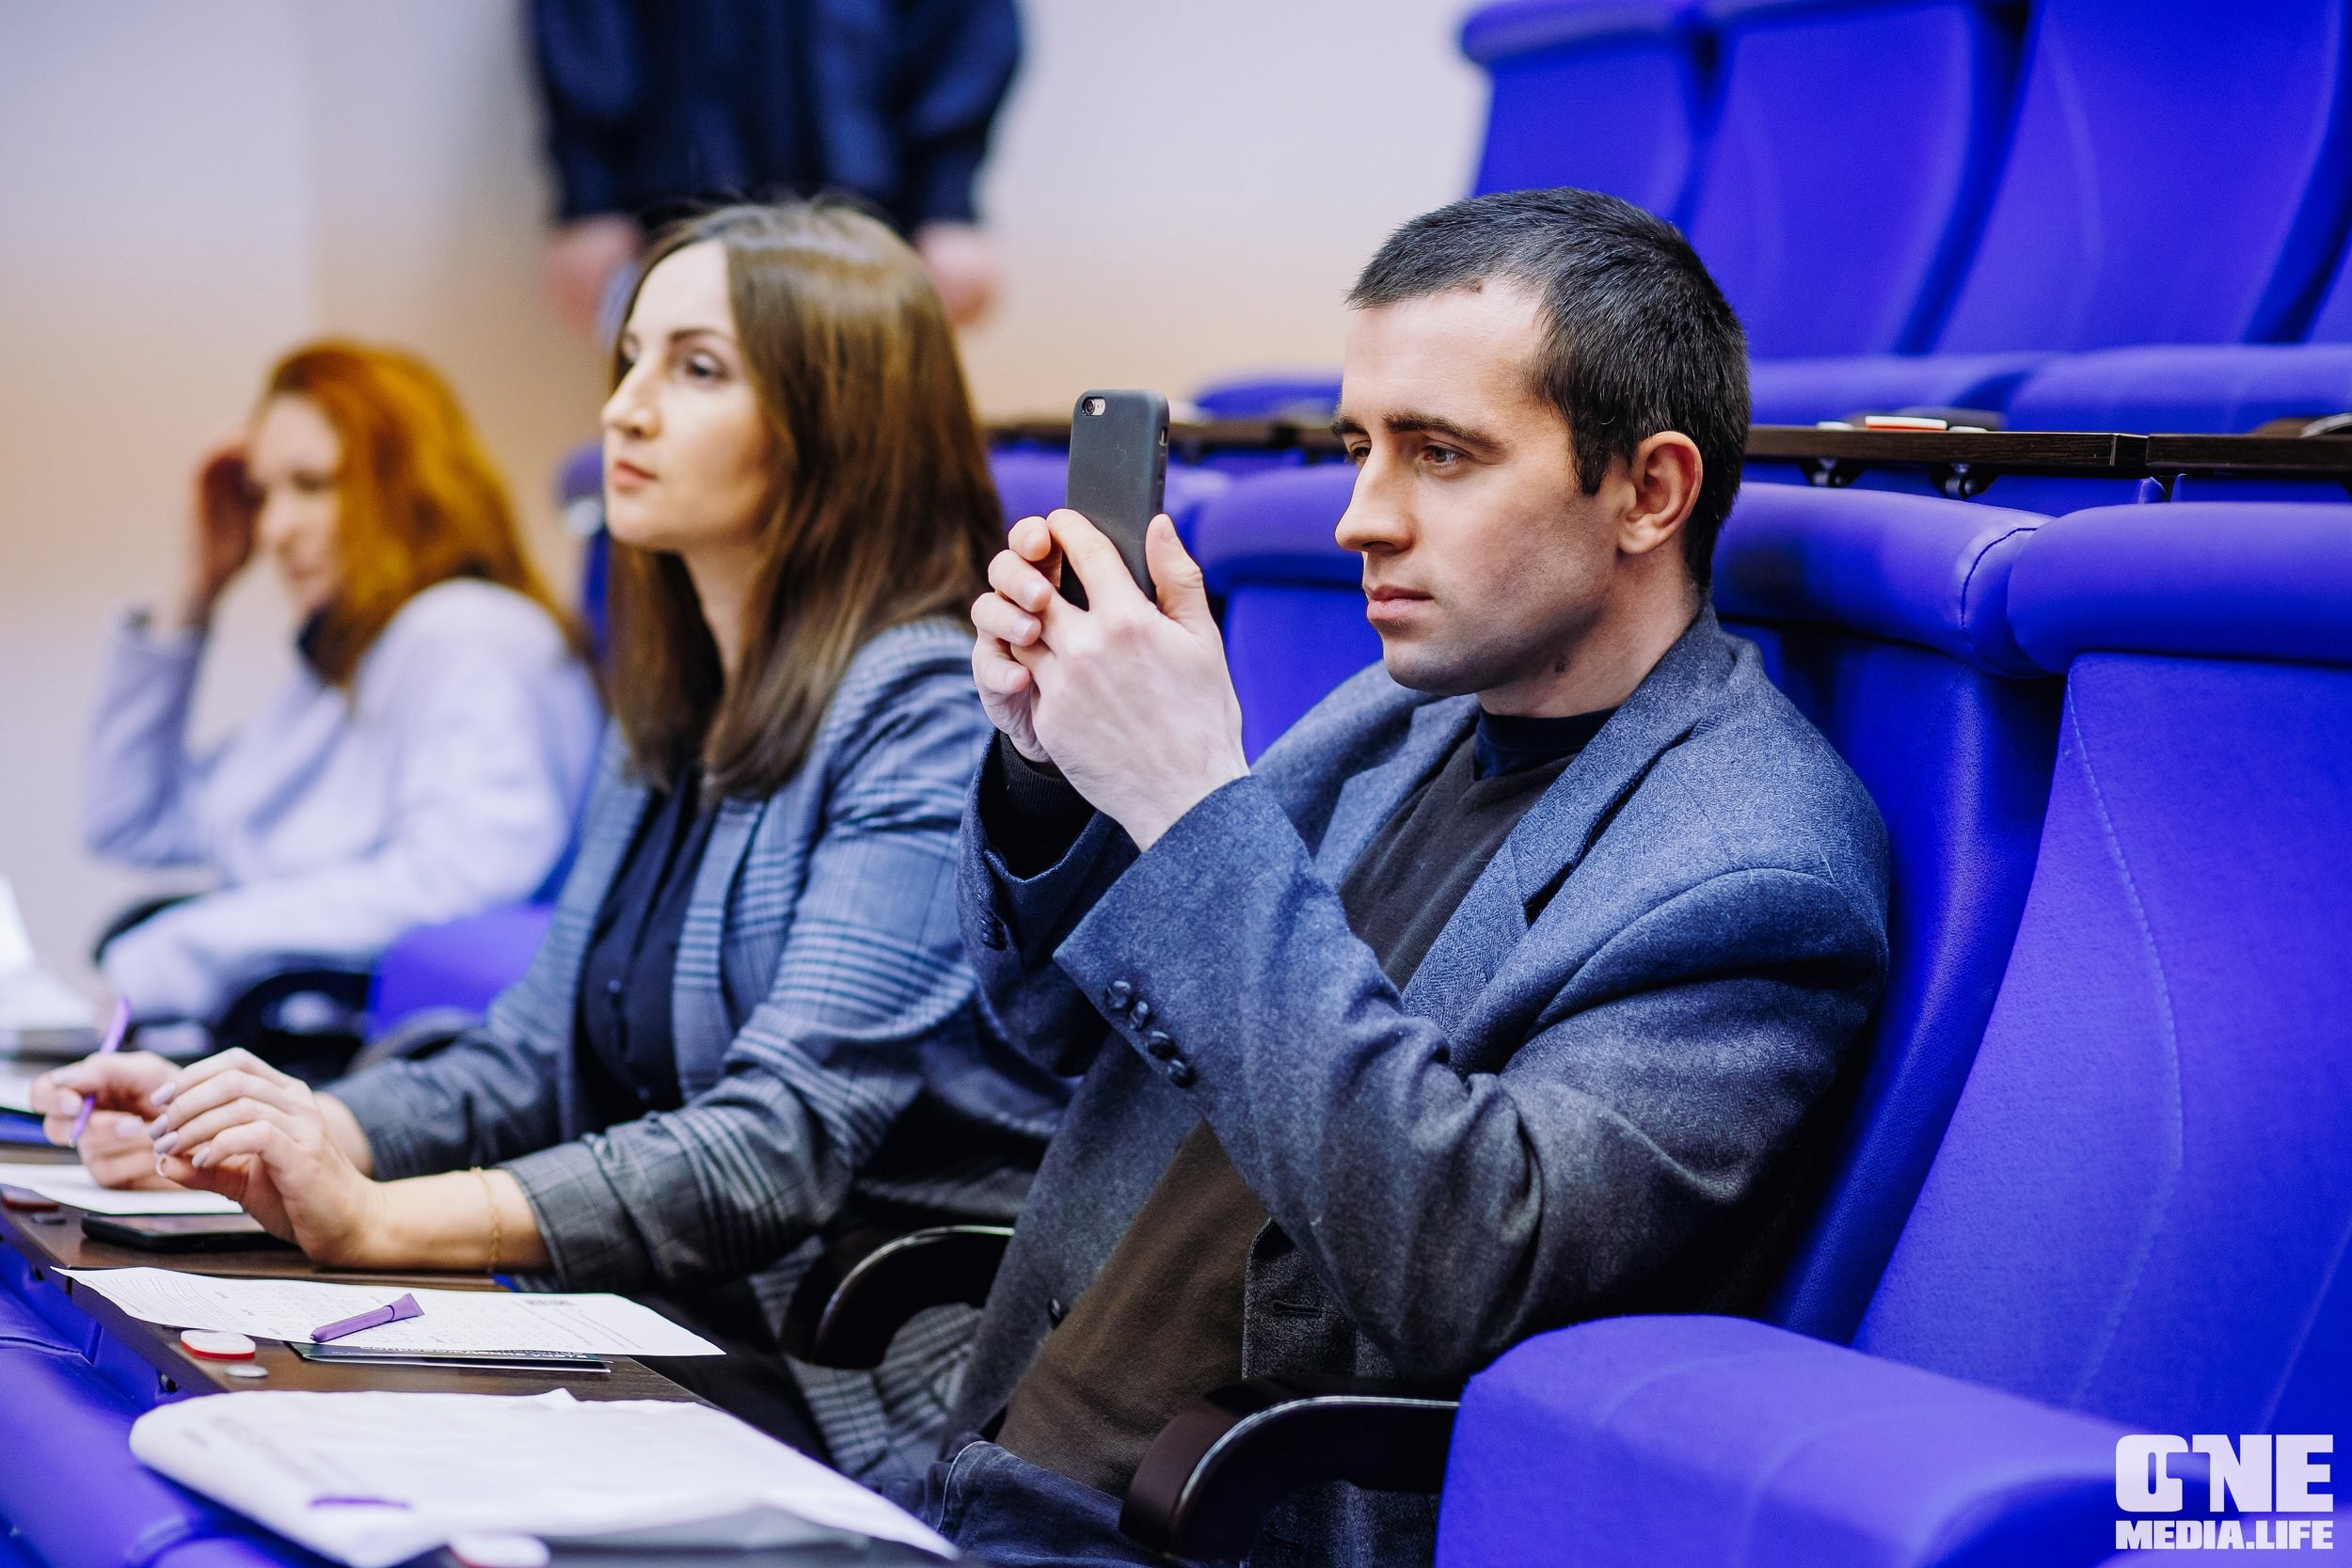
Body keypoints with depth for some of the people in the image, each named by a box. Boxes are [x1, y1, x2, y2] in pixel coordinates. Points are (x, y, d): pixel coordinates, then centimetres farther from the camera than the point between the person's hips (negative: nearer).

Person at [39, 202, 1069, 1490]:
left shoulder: (932, 711, -13)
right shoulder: (668, 722, 15)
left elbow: (784, 1141, -22)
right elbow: (534, 1067, 17)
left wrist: (379, 1220, -30)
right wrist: (243, 1130, -1)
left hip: (874, 1408, -8)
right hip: (667, 1338, 8)